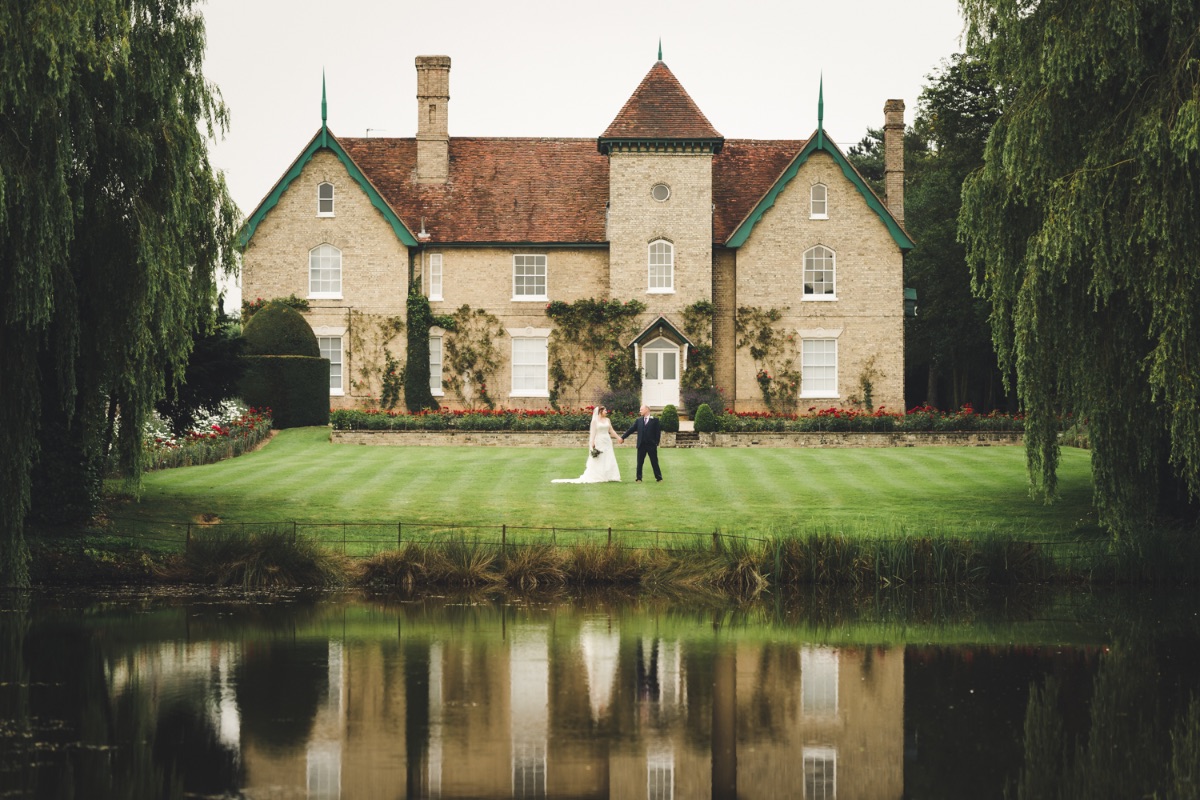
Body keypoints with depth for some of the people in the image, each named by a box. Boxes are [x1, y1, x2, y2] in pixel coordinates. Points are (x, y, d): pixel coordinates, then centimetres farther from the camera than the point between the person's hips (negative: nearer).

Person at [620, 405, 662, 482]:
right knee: (639, 463, 4)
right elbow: (631, 429, 8)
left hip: (652, 445, -3)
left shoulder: (654, 420, 0)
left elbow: (658, 432, -2)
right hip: (641, 445, 3)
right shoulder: (638, 420, 9)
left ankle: (659, 478, 9)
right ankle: (639, 478, 11)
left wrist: (656, 443, -9)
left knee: (654, 462, 2)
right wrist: (623, 437, 4)